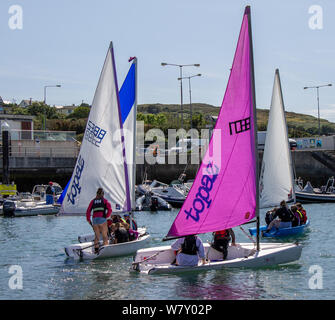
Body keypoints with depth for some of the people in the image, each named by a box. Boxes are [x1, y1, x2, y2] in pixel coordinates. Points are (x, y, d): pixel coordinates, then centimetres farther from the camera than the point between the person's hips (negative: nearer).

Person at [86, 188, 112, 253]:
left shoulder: (93, 201, 14)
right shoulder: (105, 200, 7)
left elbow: (88, 211, 8)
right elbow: (109, 210, -6)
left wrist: (88, 220, 15)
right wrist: (106, 216, 6)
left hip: (94, 219, 3)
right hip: (102, 219, -3)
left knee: (96, 235, 12)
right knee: (105, 235, 3)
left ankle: (96, 248, 3)